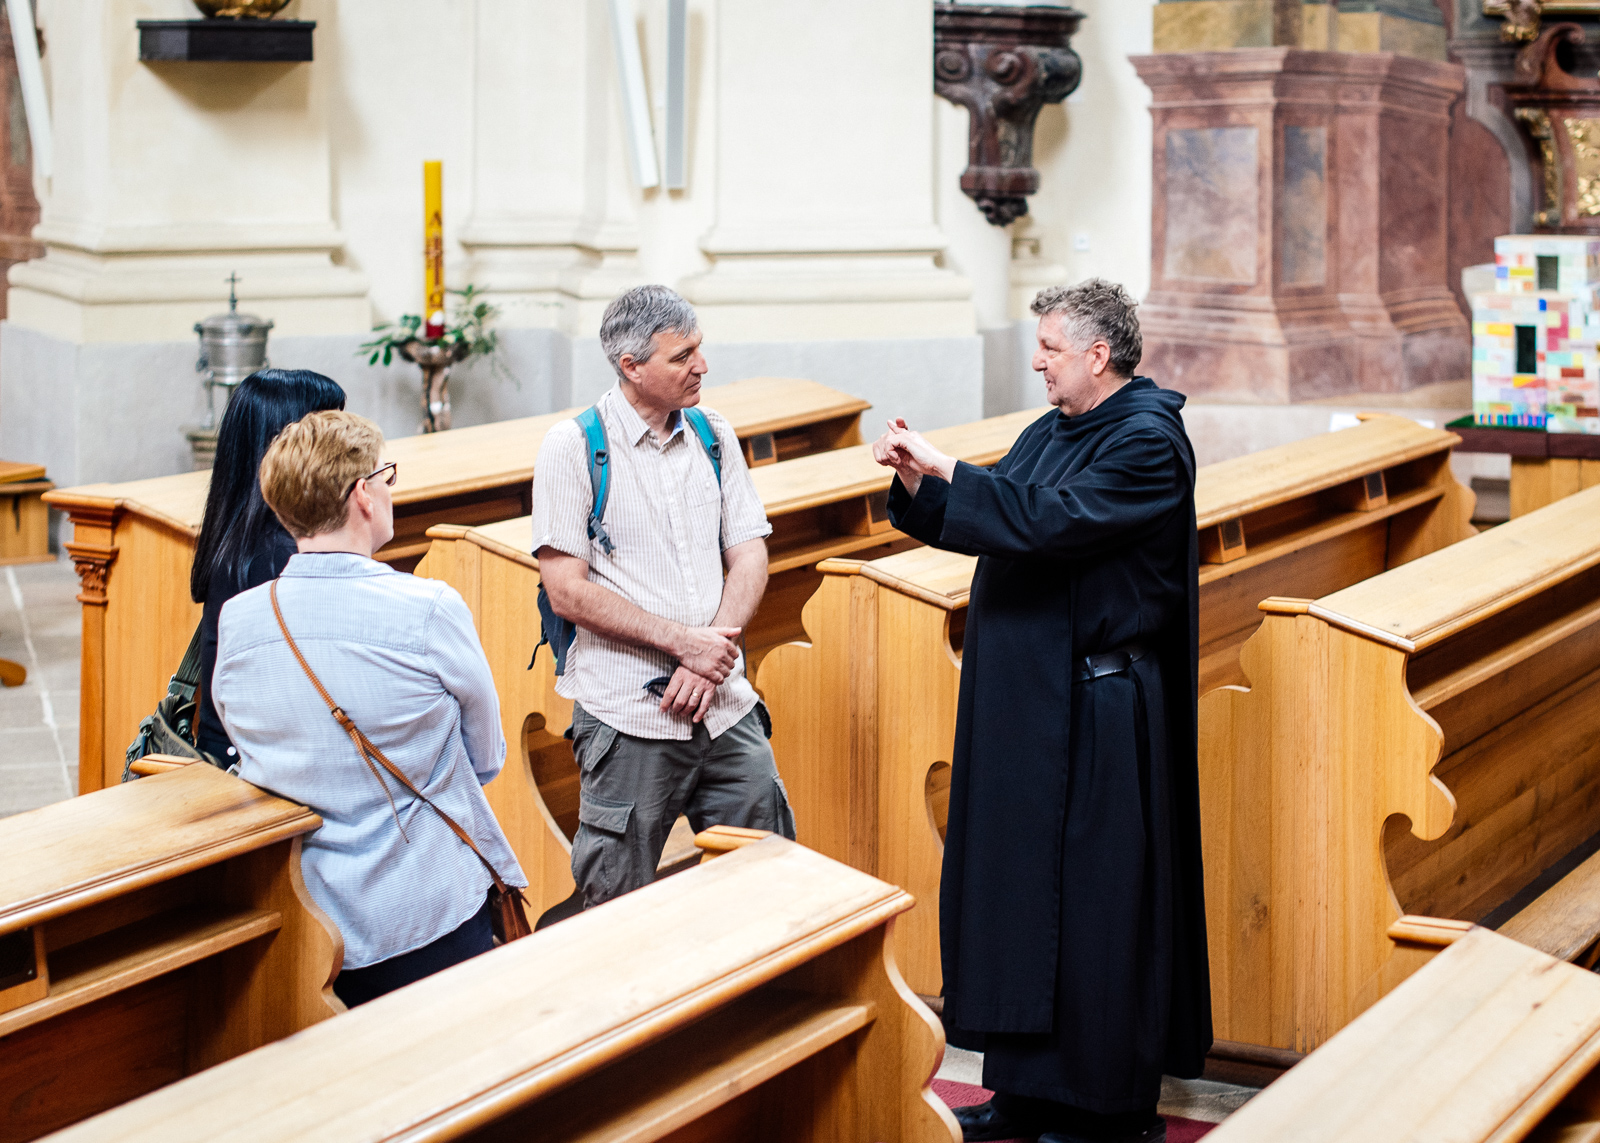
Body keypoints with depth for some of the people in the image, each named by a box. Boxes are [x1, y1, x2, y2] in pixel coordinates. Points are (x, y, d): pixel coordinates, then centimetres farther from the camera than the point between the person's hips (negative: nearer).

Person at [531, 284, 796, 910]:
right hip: (628, 717, -4)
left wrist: (710, 655, -8)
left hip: (727, 713, 4)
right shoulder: (573, 447, -5)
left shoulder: (714, 436, 11)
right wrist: (683, 640, -14)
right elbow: (568, 591, -9)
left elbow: (750, 556, 8)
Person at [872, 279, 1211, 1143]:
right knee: (1020, 887, 12)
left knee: (1093, 896, -2)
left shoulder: (1147, 443, -13)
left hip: (1096, 714, -9)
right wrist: (918, 483, -1)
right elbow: (977, 522, 17)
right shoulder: (1048, 435, 14)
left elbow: (1053, 521, -26)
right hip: (1023, 701, 9)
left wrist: (947, 472, -20)